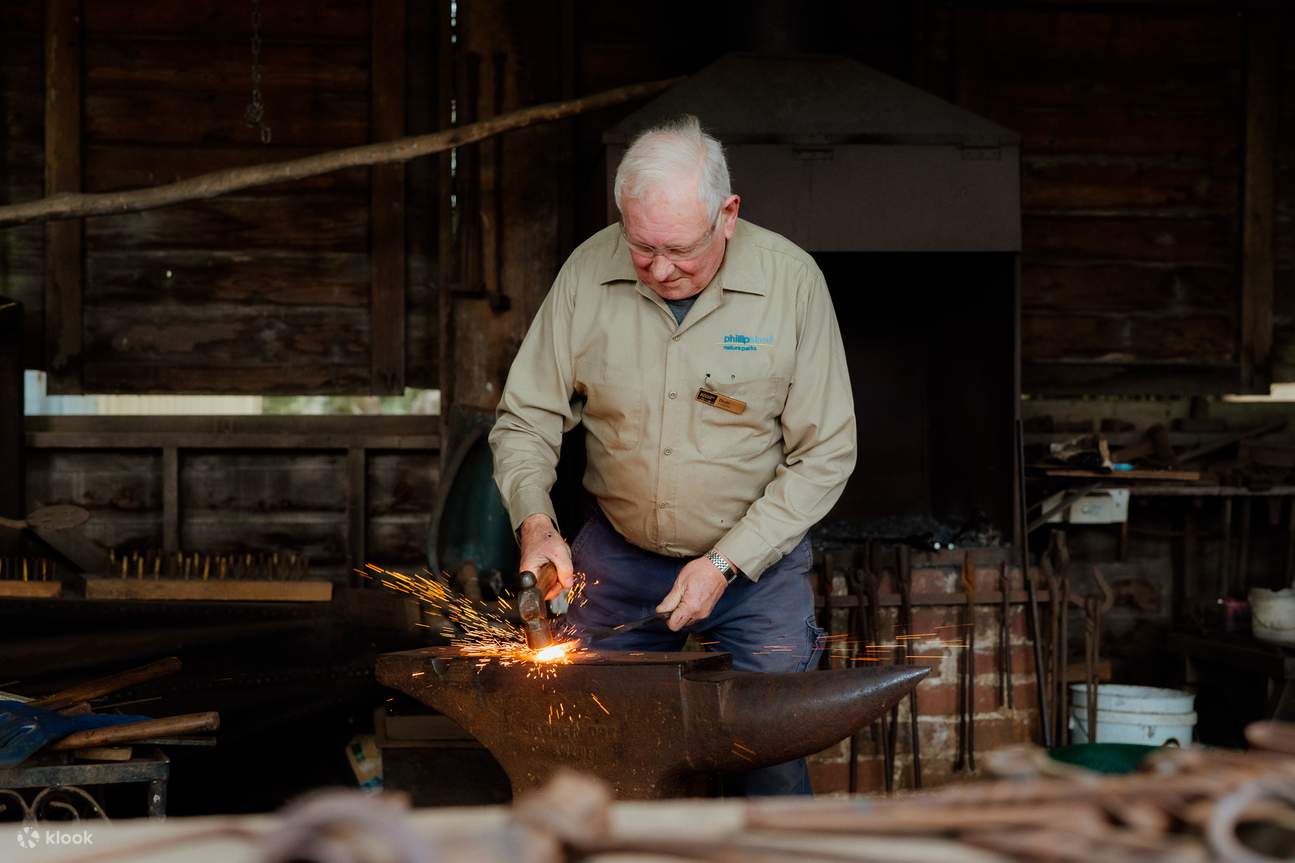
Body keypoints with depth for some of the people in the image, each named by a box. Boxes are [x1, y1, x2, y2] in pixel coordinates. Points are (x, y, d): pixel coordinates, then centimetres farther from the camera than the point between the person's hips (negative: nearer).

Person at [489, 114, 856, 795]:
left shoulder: (791, 281, -13)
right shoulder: (588, 272, -8)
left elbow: (824, 455, -9)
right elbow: (524, 420, 1)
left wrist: (725, 565, -16)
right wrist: (535, 523, -17)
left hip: (756, 560, -2)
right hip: (617, 556, 2)